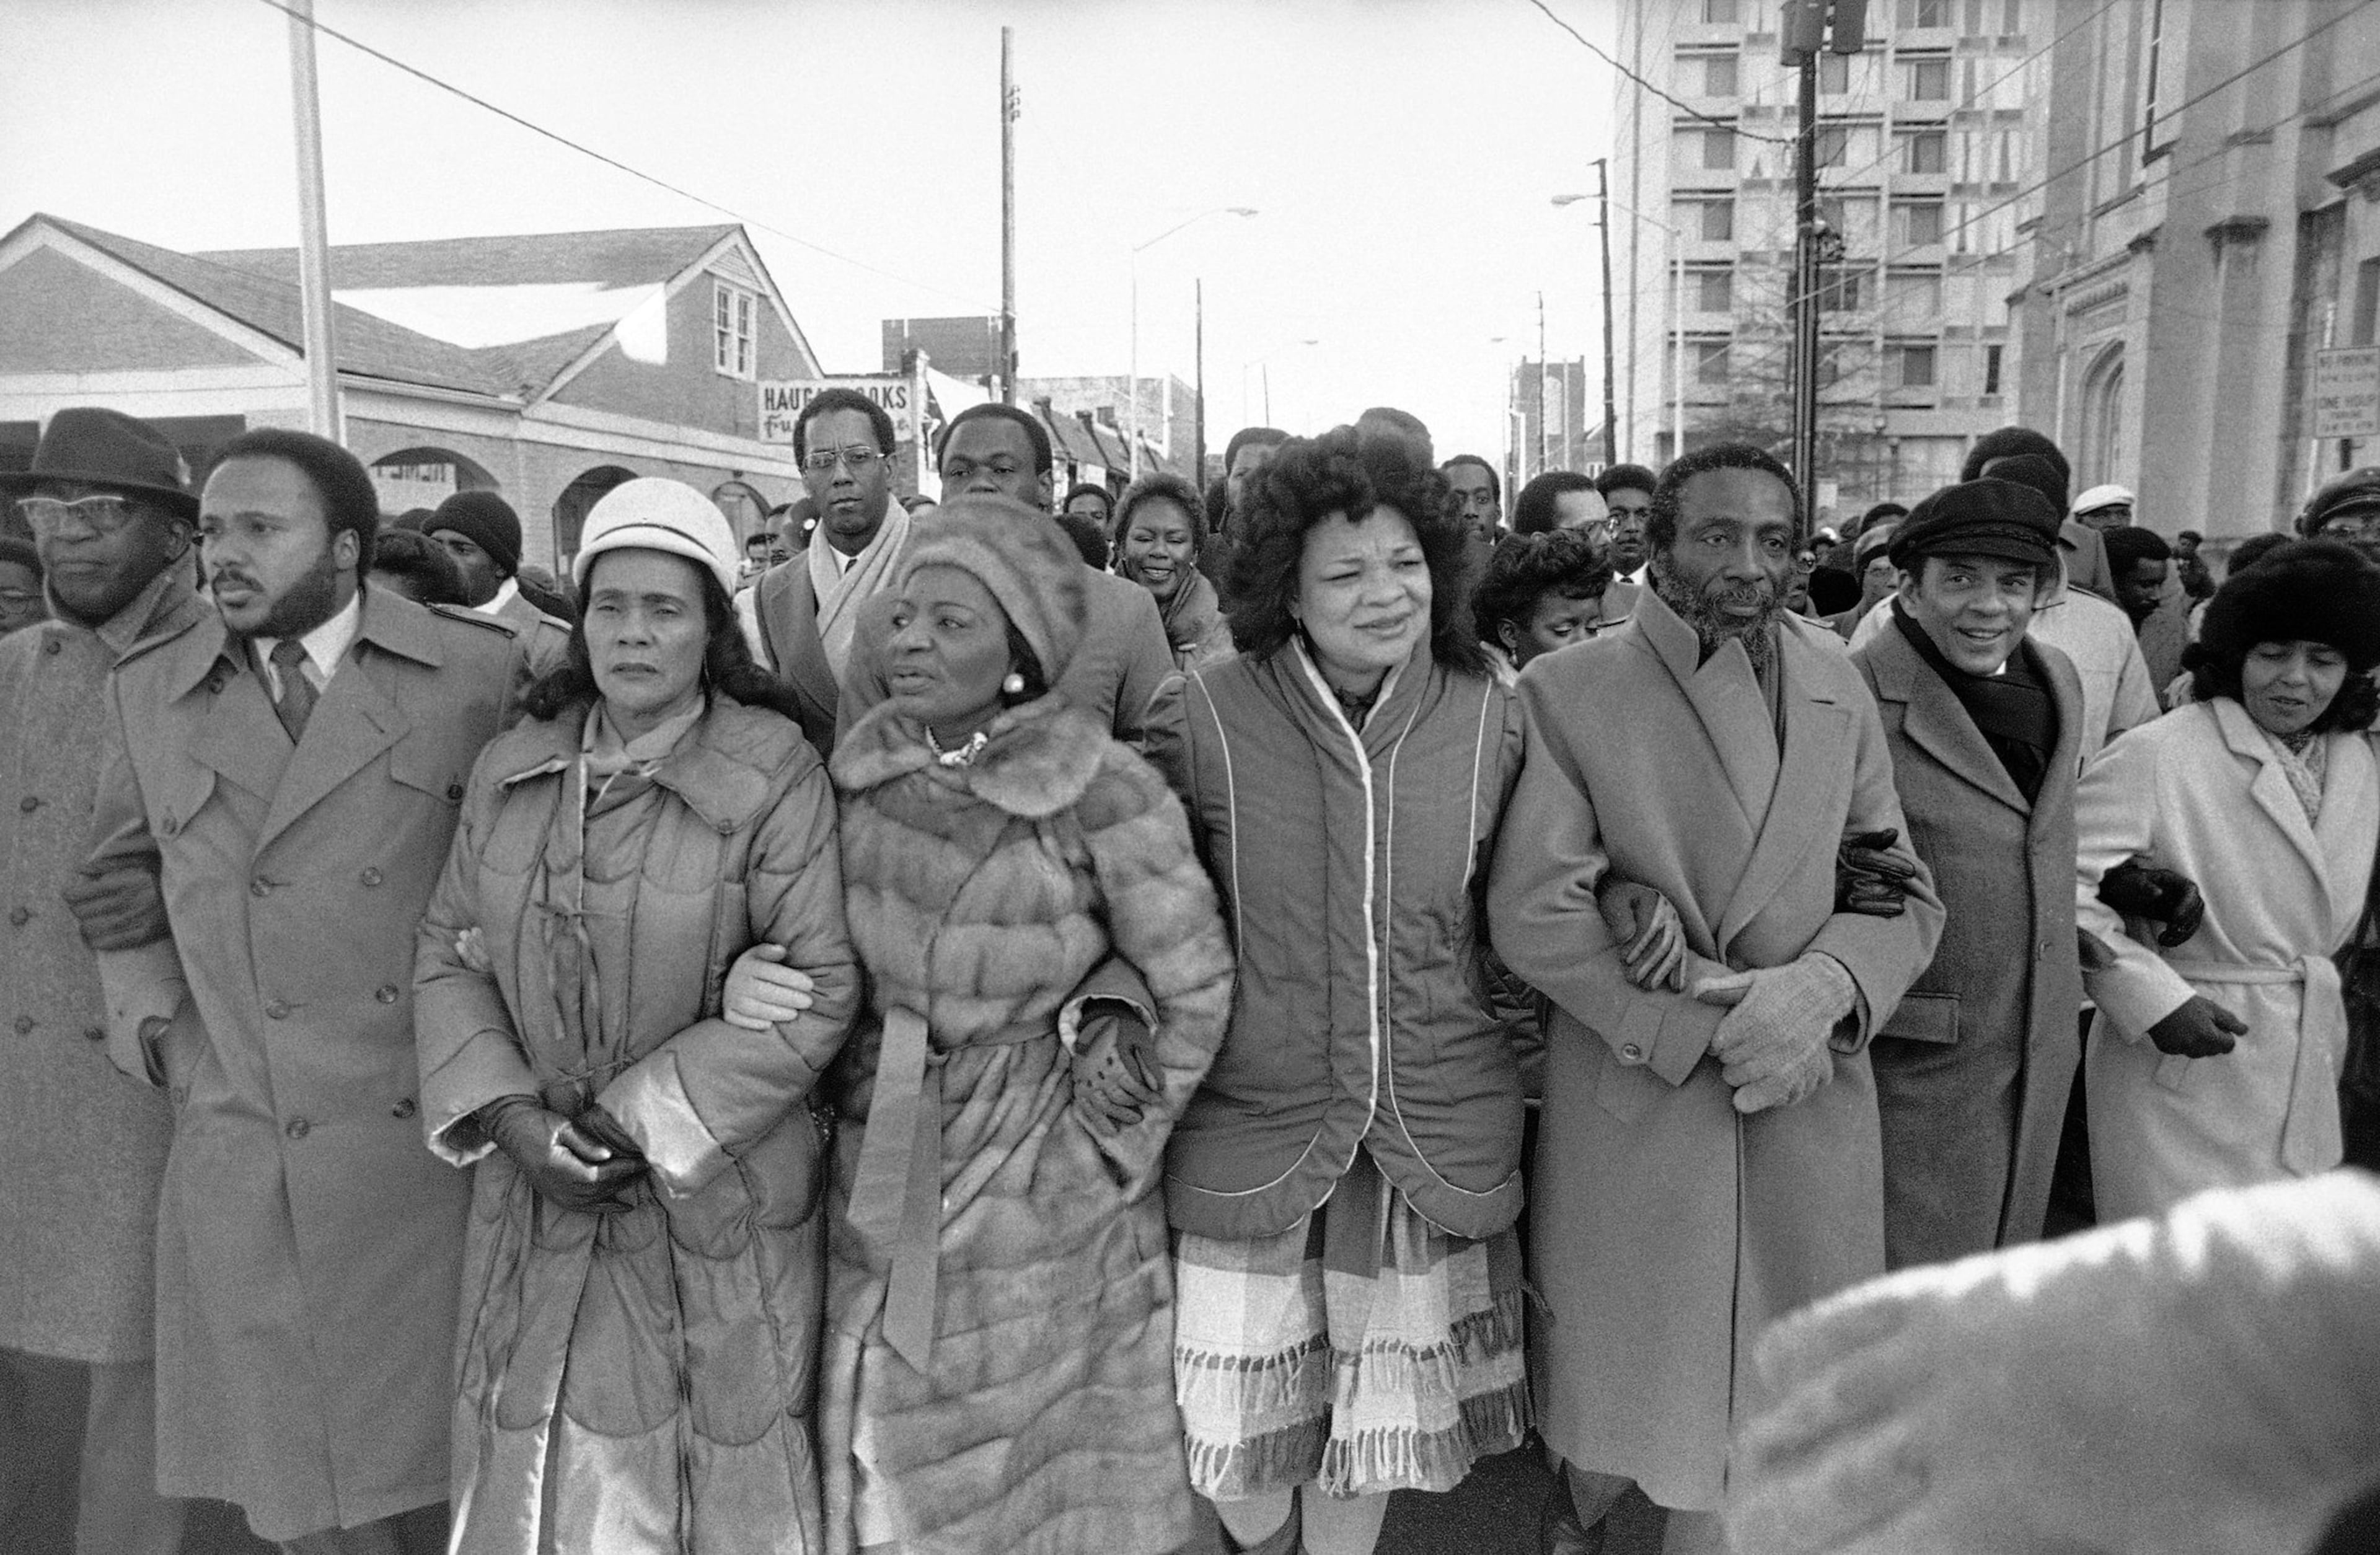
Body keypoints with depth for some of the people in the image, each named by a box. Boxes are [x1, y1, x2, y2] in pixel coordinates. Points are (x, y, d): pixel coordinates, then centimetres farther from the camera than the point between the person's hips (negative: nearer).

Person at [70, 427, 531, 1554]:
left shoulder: (480, 671, -1)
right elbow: (119, 888, 18)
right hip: (243, 1173, 2)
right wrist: (178, 1045, 7)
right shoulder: (148, 692, 7)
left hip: (434, 1154, -2)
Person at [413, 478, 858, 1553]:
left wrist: (640, 1118, -13)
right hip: (539, 1188, 4)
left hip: (714, 1200, -4)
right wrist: (509, 1117, -7)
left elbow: (820, 988, -14)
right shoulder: (509, 769, 4)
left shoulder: (772, 773, -12)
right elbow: (446, 949, 7)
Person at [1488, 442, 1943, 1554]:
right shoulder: (1567, 690, -7)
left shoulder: (1838, 688, 6)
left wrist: (1819, 988, -15)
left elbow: (1902, 889, 5)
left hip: (1807, 1108, 3)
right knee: (1618, 1380, 13)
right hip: (1629, 1110, -3)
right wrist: (1703, 1026, -16)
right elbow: (1533, 911, -13)